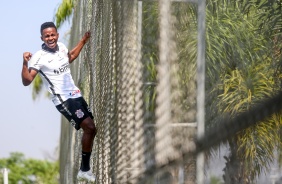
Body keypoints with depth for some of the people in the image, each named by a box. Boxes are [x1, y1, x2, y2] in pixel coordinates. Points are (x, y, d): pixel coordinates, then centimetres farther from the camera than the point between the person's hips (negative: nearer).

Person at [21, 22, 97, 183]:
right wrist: (25, 63, -39)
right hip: (63, 100, -8)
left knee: (91, 130, 8)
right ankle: (85, 170, -9)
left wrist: (84, 41, 25)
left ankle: (85, 170, 20)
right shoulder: (39, 57, -17)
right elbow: (27, 81, -25)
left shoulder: (61, 47, 4)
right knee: (89, 127, -19)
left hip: (75, 95, 8)